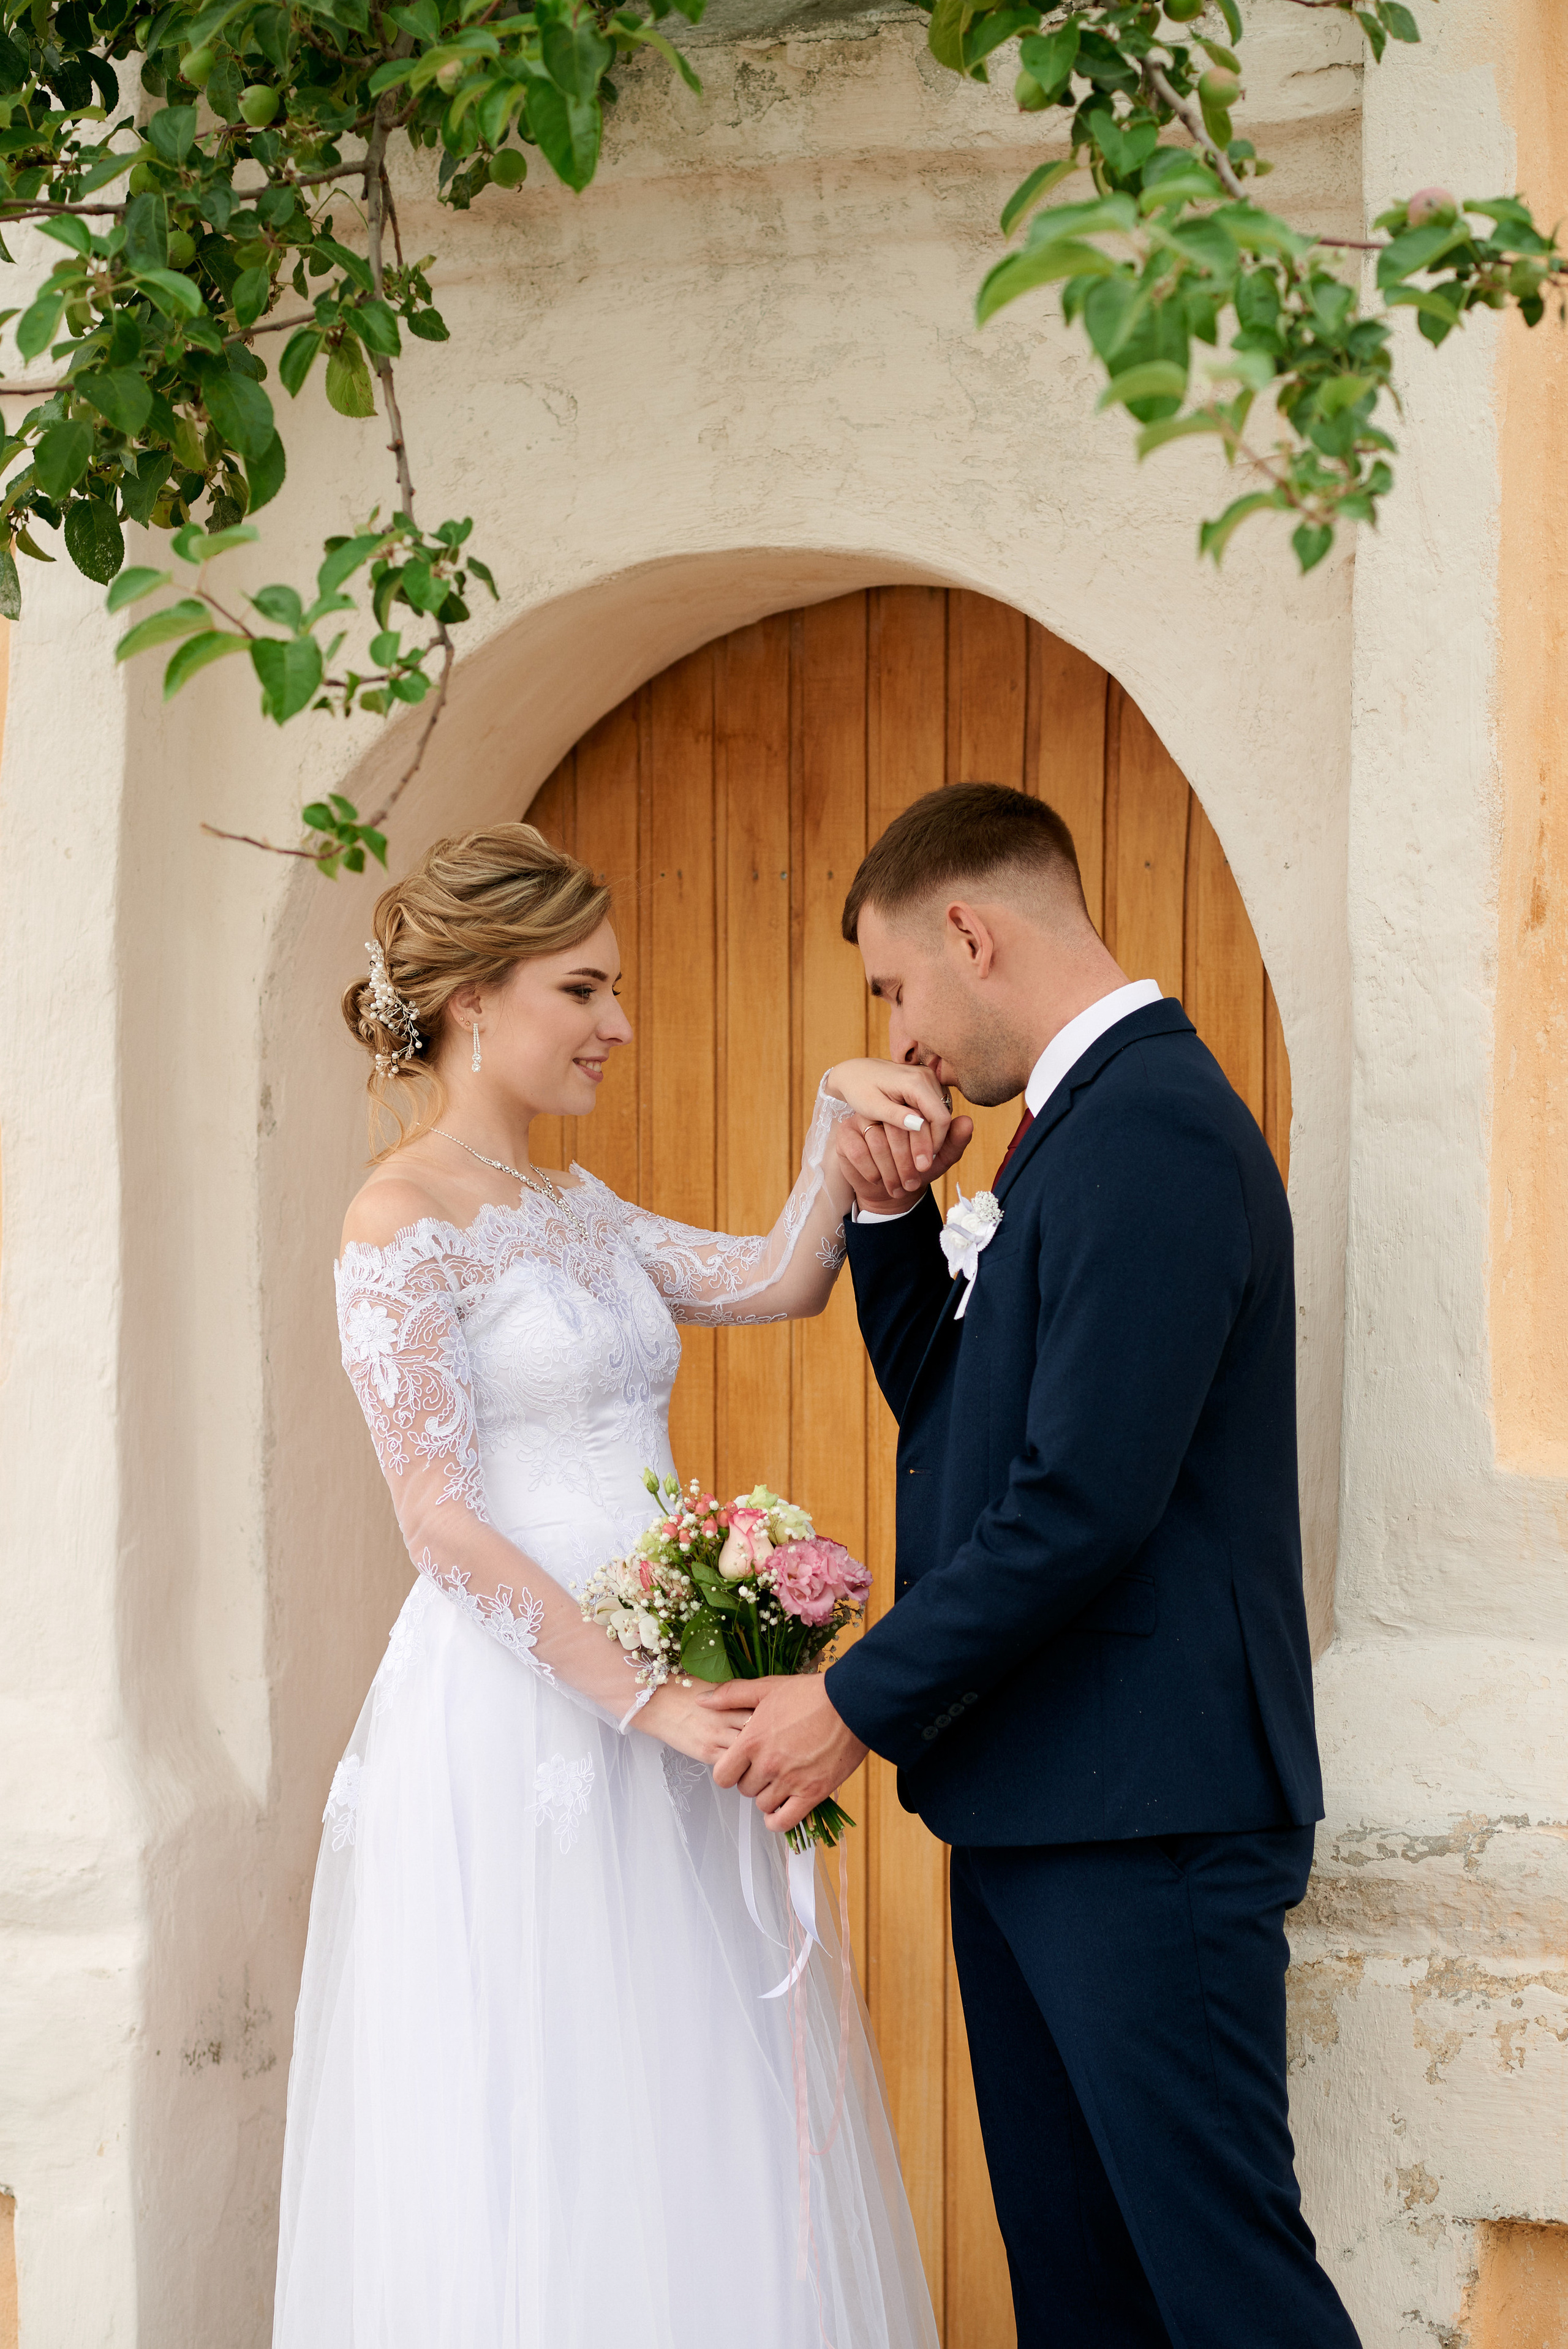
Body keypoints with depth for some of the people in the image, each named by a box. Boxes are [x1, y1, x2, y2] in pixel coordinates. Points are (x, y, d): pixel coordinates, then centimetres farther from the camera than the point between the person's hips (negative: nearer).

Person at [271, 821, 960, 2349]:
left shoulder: (574, 1209, 15)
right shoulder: (403, 1222, -10)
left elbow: (773, 1281, 8)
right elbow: (445, 1521, -16)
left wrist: (841, 1117, -5)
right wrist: (646, 1698, -20)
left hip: (652, 1701, 8)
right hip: (517, 1717, -8)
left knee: (688, 2129, 9)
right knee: (533, 2147, -3)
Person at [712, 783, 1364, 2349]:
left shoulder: (1154, 1130, -17)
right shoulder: (1087, 1122, 16)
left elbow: (1084, 1501, -22)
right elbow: (945, 1404, 24)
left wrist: (859, 1706, -13)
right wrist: (888, 1216, 7)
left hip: (1144, 1810, -10)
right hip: (1034, 1795, 10)